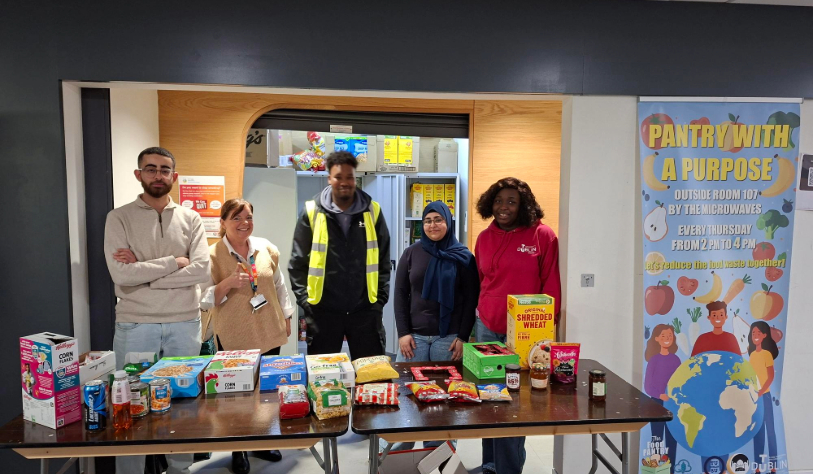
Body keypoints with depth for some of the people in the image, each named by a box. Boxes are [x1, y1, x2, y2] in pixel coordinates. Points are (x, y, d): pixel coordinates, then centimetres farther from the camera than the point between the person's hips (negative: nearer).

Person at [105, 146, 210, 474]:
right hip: (135, 325, -1)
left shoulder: (190, 219, 5)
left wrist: (142, 271, -11)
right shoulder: (119, 218, 0)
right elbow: (121, 274, -13)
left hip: (184, 324, 2)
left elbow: (202, 271, -9)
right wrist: (174, 262, -11)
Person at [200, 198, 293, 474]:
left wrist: (286, 317, 13)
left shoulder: (266, 248, 3)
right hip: (234, 338, -4)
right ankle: (238, 450, 26)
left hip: (269, 333, 4)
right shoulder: (212, 255, -9)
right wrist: (227, 283, -27)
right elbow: (205, 300, -11)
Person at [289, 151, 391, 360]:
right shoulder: (312, 212, -1)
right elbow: (298, 263, 1)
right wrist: (305, 300, -6)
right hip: (323, 310, -1)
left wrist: (380, 299, -1)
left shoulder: (372, 211, 2)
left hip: (365, 309, 1)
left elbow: (384, 262, 5)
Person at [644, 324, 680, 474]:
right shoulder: (654, 359, -8)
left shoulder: (675, 359, 1)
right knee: (657, 440, 3)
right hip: (657, 403, -3)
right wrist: (660, 395, -21)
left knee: (672, 439, 9)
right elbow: (648, 385, -8)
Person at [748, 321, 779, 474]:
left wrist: (761, 392, -19)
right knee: (757, 430, 9)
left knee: (769, 428, -1)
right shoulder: (752, 354, 9)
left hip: (764, 395, -6)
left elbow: (771, 376, -13)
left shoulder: (767, 353, -8)